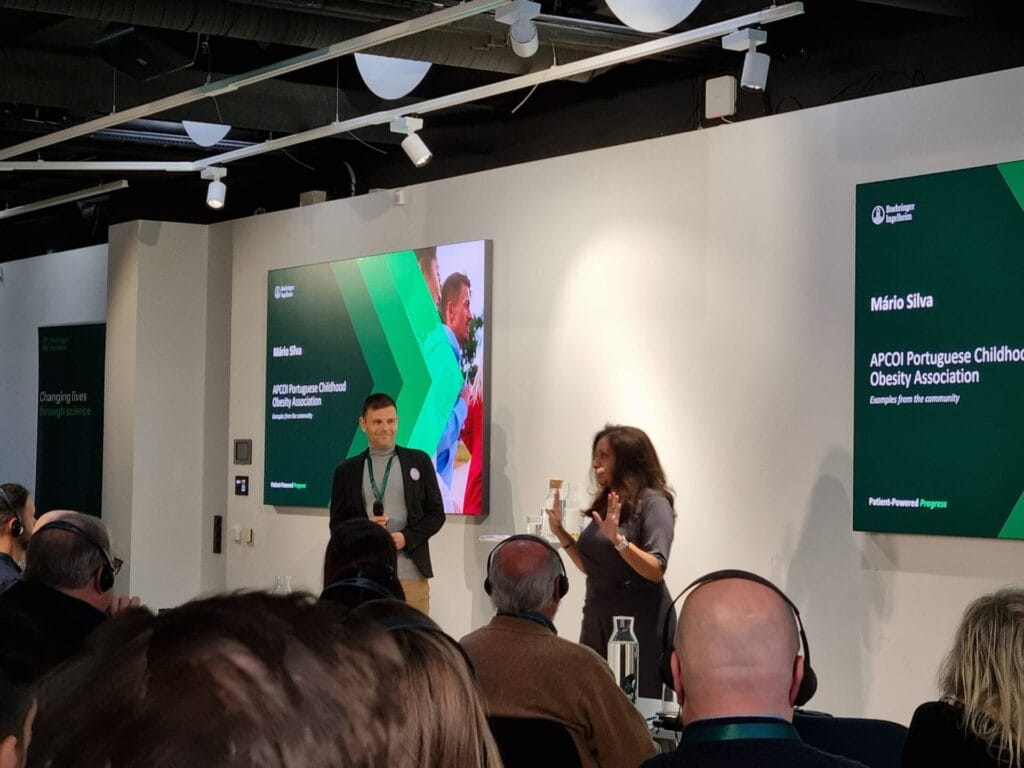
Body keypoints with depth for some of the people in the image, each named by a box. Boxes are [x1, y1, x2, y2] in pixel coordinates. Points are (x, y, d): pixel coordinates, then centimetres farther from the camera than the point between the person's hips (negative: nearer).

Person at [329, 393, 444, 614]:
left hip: (411, 573, 0)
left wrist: (406, 537, -8)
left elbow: (436, 513, 8)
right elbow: (337, 524, 11)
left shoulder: (419, 461, 9)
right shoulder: (347, 470, 10)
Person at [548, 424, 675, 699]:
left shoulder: (653, 503, -9)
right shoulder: (605, 504, 13)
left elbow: (656, 571, -19)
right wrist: (561, 534, 10)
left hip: (640, 623, -7)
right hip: (598, 619, 7)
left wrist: (618, 539, -29)